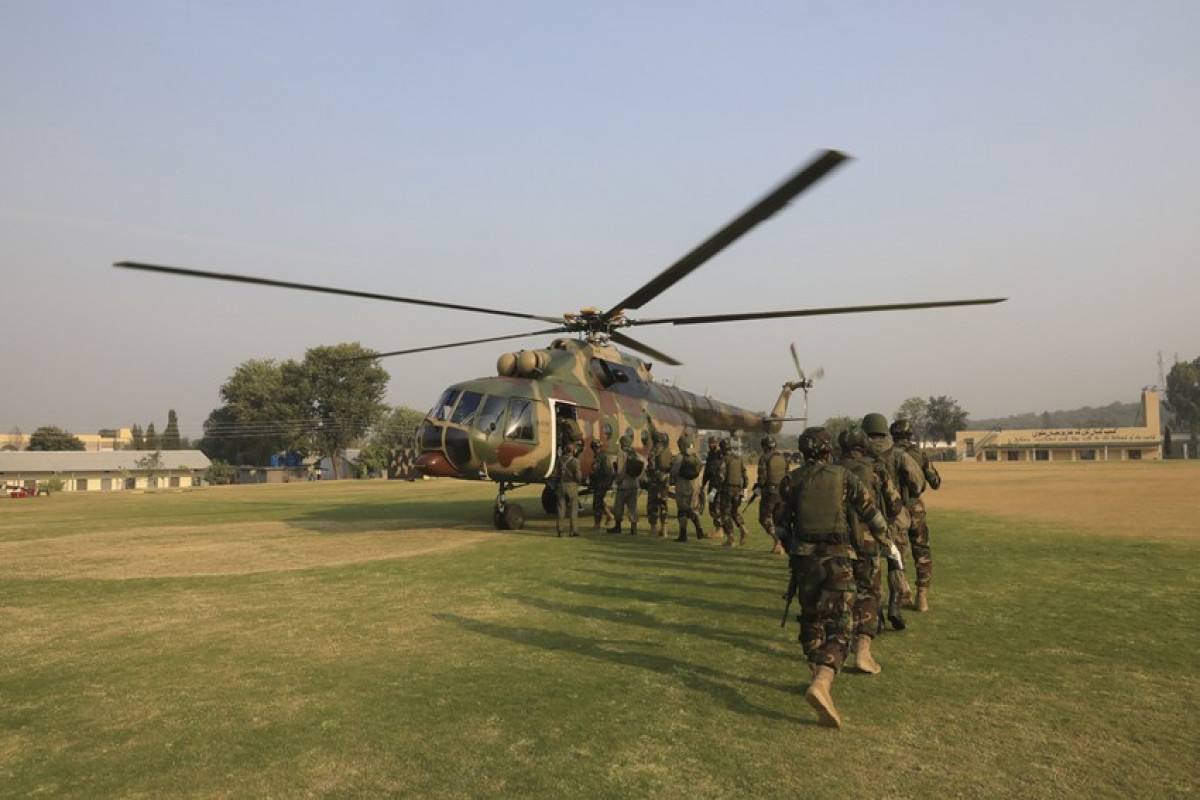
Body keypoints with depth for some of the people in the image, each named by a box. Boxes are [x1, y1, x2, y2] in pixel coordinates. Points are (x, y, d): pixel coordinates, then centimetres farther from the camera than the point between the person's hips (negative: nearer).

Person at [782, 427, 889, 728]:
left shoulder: (792, 480, 5)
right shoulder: (843, 476, 1)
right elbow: (871, 513, 3)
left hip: (804, 557, 2)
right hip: (837, 559, -2)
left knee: (811, 621, 21)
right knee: (838, 627, -4)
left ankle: (819, 675, 28)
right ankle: (822, 683, -24)